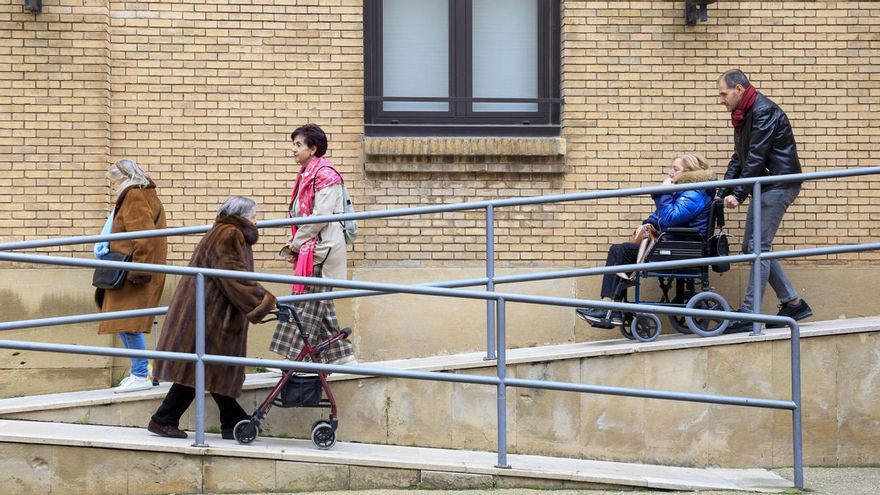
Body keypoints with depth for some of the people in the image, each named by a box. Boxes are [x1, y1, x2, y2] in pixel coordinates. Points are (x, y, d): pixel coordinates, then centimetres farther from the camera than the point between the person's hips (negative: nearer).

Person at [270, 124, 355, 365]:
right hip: (310, 248, 10)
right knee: (322, 304, 11)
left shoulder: (324, 174, -12)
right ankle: (341, 355, 15)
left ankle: (296, 355, -8)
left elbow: (321, 216, -18)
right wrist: (294, 243, 9)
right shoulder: (307, 174, 17)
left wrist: (297, 243, -11)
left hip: (321, 248, -10)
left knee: (308, 304, -9)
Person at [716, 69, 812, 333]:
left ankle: (750, 315, -9)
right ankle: (792, 302, 15)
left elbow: (756, 158, -22)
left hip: (779, 184, -10)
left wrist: (738, 194, -22)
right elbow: (739, 157, 17)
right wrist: (724, 190, 6)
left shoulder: (764, 112, -17)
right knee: (751, 247, 9)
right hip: (764, 187, 10)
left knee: (758, 247, -11)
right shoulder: (744, 115, 14)